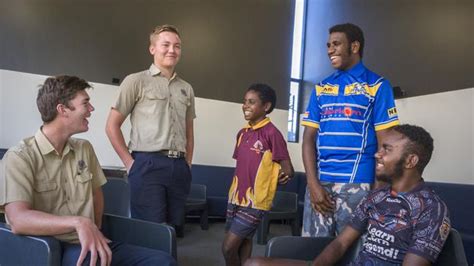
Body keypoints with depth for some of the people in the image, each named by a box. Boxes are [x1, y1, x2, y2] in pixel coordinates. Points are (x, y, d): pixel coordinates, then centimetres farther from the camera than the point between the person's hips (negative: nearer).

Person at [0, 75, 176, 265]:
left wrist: (94, 232, 11)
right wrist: (79, 223, -32)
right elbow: (18, 220, -21)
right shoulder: (19, 157, -8)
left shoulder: (85, 148, 11)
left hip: (88, 244, 6)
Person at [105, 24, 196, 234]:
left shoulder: (186, 88, 16)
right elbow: (112, 126, 1)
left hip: (179, 167, 5)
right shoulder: (136, 81, 2)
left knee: (173, 230, 11)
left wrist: (187, 164, 12)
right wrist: (130, 163, -5)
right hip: (148, 165, -5)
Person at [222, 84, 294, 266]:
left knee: (228, 247, -5)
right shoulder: (242, 133, 9)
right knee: (243, 242, 14)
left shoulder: (272, 133, -13)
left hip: (255, 201, -7)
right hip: (236, 198, 7)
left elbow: (288, 171, -11)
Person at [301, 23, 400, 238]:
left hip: (356, 184, -3)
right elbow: (309, 139, 7)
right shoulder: (321, 88, 12)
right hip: (320, 182, 4)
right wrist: (313, 184, -4)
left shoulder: (377, 86, 2)